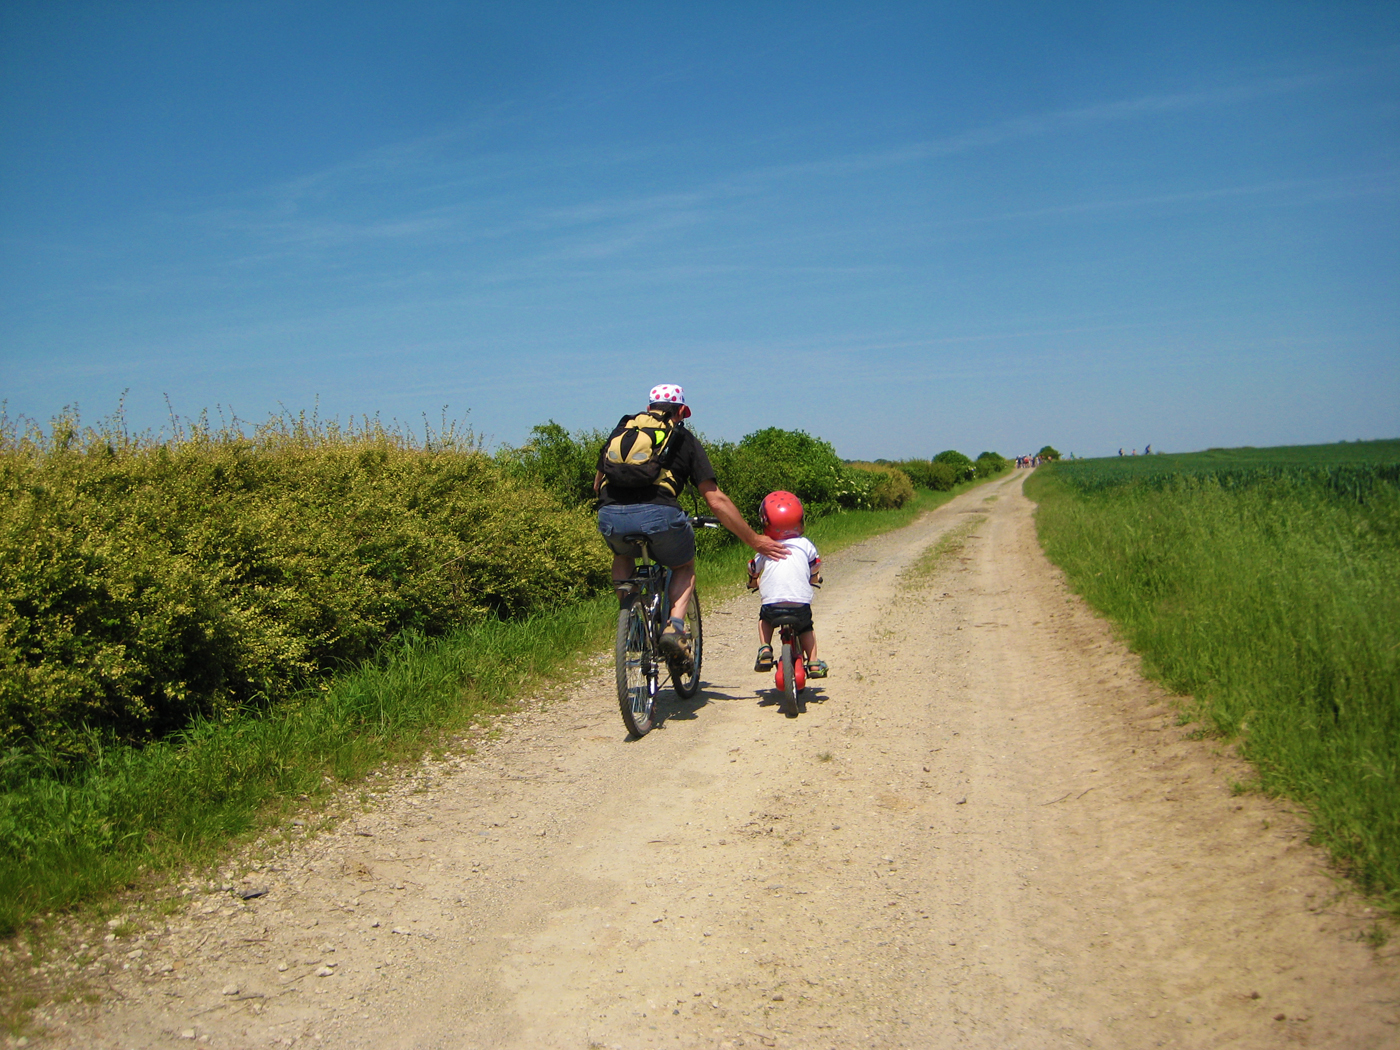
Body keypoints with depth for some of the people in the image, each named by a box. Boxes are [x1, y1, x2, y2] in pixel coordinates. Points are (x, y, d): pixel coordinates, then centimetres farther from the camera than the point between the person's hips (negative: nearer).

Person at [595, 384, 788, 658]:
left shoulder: (622, 428, 26)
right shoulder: (684, 439, 18)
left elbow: (597, 485, 32)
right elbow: (716, 501, 12)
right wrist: (755, 540, 19)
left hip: (610, 518, 3)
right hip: (658, 515, -2)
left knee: (623, 556, 38)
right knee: (684, 567, 28)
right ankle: (675, 625, 4)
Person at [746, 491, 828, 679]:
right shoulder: (805, 544, 11)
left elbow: (753, 571, 24)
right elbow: (815, 566, 23)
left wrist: (754, 583, 47)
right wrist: (814, 579, 45)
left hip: (772, 604, 0)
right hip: (801, 603, 0)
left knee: (764, 619, 32)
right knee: (806, 628, 28)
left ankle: (765, 650, 15)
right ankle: (813, 662, 21)